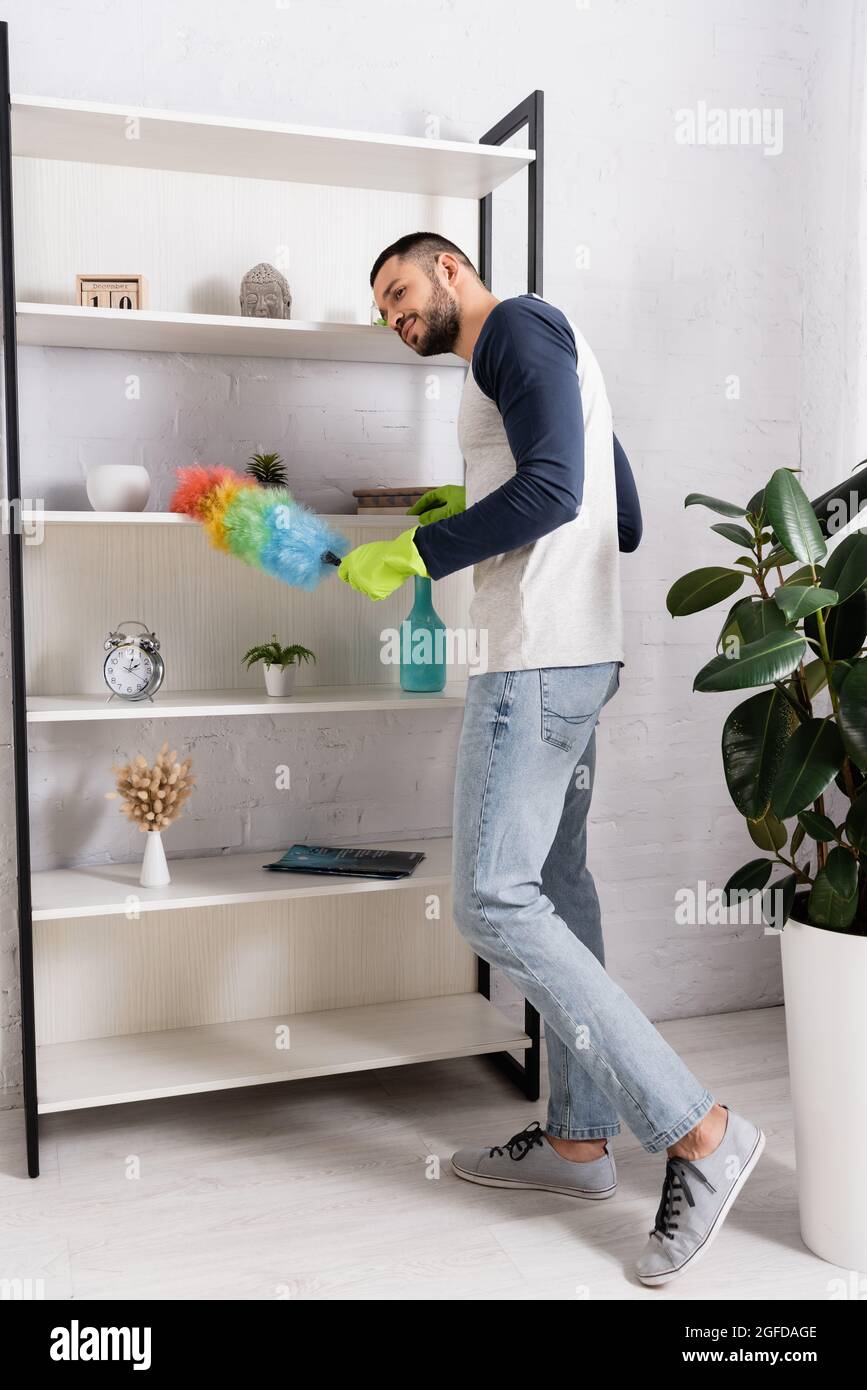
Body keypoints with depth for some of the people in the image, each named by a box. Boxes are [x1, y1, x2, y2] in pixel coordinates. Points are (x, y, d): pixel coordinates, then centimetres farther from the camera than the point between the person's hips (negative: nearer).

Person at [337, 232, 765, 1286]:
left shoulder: (520, 326, -3)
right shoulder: (533, 361, 27)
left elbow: (552, 489, -19)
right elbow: (623, 520, 25)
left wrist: (409, 554, -14)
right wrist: (473, 508, 23)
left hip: (540, 660, -11)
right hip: (571, 655, 11)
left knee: (495, 902, -14)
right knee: (553, 889, 10)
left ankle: (698, 1131, -10)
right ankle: (580, 1139, 18)